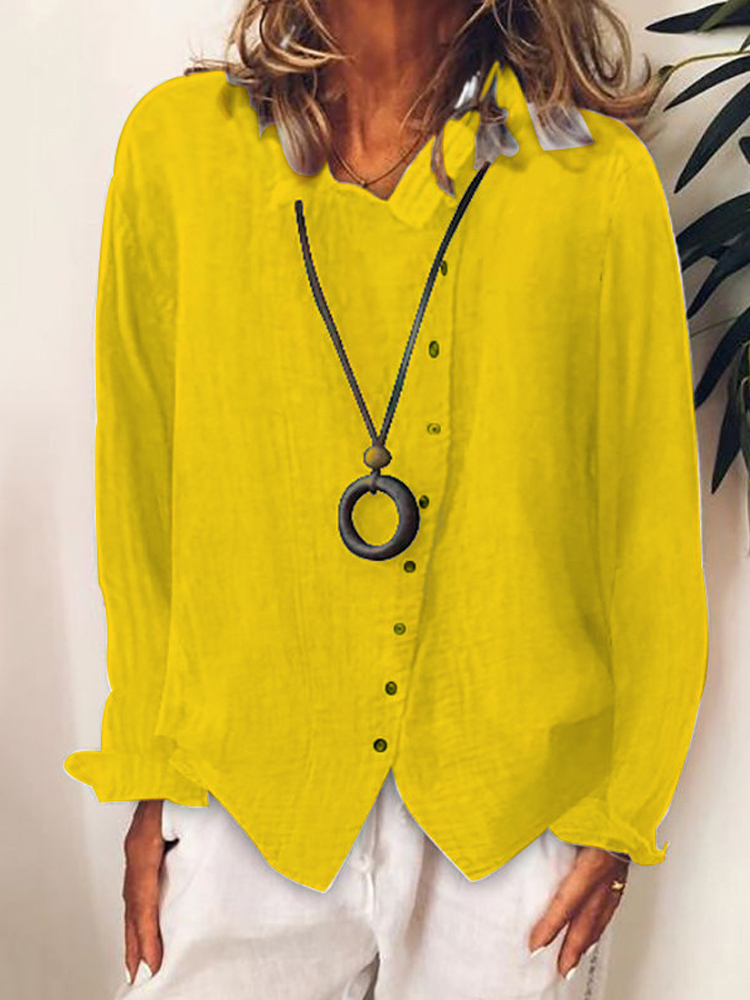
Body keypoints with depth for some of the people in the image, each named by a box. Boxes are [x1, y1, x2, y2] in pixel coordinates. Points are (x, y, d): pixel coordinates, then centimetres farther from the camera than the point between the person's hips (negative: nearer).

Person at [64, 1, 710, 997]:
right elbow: (141, 497, 0)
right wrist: (151, 780, 5)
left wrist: (622, 810, 2)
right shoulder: (176, 143, -5)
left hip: (514, 804, 0)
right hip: (244, 801, 1)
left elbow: (653, 522, -2)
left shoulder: (602, 179, -9)